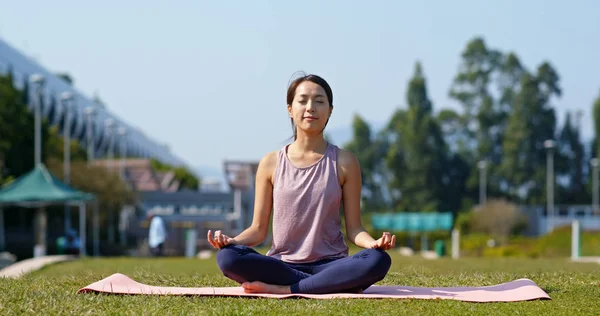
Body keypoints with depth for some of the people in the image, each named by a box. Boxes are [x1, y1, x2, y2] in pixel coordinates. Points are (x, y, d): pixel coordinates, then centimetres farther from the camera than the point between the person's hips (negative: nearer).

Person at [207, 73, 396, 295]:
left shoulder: (344, 162, 5)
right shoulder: (271, 163, 7)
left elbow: (354, 229, 4)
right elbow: (258, 230, 8)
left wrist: (373, 242, -19)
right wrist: (232, 240, -13)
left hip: (329, 266, -1)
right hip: (282, 266, 1)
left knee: (378, 260, -33)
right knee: (227, 256, -31)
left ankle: (283, 289, -25)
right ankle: (338, 285, -23)